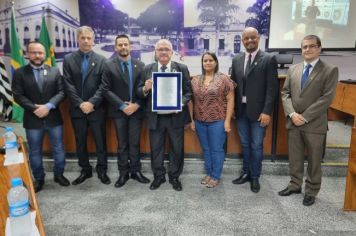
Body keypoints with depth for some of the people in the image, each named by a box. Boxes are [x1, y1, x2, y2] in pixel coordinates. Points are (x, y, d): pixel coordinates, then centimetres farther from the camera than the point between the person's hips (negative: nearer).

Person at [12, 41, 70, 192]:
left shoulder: (55, 71, 4)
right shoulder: (19, 73, 1)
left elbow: (61, 92, -4)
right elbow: (18, 96, -6)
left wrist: (48, 106, -18)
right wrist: (34, 108, -17)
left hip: (54, 118, 1)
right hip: (32, 120, -1)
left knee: (59, 149, 10)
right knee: (35, 152, 11)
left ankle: (59, 175, 29)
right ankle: (38, 179, 28)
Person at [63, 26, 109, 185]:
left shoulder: (101, 60, 1)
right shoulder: (68, 59, 4)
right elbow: (68, 85, -2)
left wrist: (92, 103, -15)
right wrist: (80, 104, -11)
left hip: (96, 109, -1)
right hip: (77, 109, 2)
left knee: (100, 141, 6)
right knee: (80, 142, 11)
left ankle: (102, 170, 21)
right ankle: (85, 170, 27)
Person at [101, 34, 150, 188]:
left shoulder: (140, 65, 4)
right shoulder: (109, 65, -2)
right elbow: (106, 90, -7)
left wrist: (137, 105, -11)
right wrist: (122, 106, -15)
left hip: (136, 110, 1)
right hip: (119, 111, -1)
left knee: (134, 142, 9)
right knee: (122, 143, 9)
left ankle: (136, 171, 22)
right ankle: (123, 173, 20)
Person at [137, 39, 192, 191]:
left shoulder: (182, 68, 0)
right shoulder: (148, 69, 4)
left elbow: (188, 92, -2)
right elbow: (139, 92, 2)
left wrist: (180, 103, -20)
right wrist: (145, 89, -20)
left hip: (175, 116, -1)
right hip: (155, 117, 1)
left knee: (177, 149, 10)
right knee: (156, 149, 12)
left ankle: (174, 177, 30)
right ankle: (158, 176, 31)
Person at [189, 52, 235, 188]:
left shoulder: (223, 79, -4)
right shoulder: (195, 80, 6)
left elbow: (230, 100, -6)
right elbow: (191, 101, 9)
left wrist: (227, 120, -10)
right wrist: (191, 119, 5)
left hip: (217, 121, -4)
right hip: (200, 121, 4)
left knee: (217, 149, 6)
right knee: (206, 149, 15)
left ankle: (216, 176, 21)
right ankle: (208, 173, 30)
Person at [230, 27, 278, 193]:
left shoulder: (269, 59, -5)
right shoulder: (236, 59, 8)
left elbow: (272, 87, -9)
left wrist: (267, 111, -15)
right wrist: (232, 108, 5)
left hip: (258, 111, -4)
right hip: (241, 110, 4)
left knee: (256, 145, 6)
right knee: (245, 144, 15)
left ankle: (255, 177, 23)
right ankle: (246, 173, 31)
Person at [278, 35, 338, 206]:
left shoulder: (330, 70, -4)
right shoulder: (293, 69, 9)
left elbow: (327, 98, -12)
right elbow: (285, 93, 6)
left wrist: (305, 117, -16)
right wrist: (292, 114, -10)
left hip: (314, 124, -4)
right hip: (293, 122, 4)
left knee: (314, 160, 9)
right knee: (294, 157, 14)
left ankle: (311, 191, 26)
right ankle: (295, 185, 32)